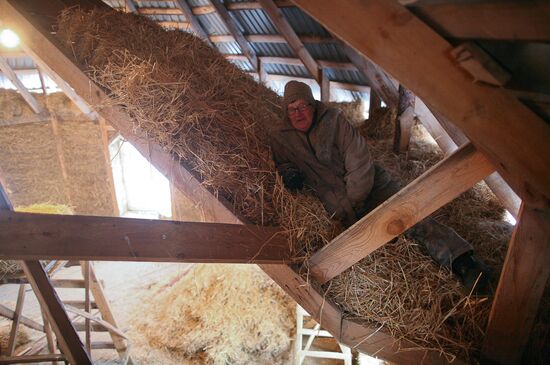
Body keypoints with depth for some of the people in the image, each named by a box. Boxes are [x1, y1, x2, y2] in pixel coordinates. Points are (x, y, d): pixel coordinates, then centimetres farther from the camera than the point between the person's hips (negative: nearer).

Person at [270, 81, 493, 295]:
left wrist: (351, 203, -11)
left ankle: (462, 262, -33)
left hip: (367, 182, -3)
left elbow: (360, 162, -7)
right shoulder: (280, 139, 5)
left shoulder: (333, 119, -4)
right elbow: (282, 163, 22)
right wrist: (288, 172, -5)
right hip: (334, 196, 3)